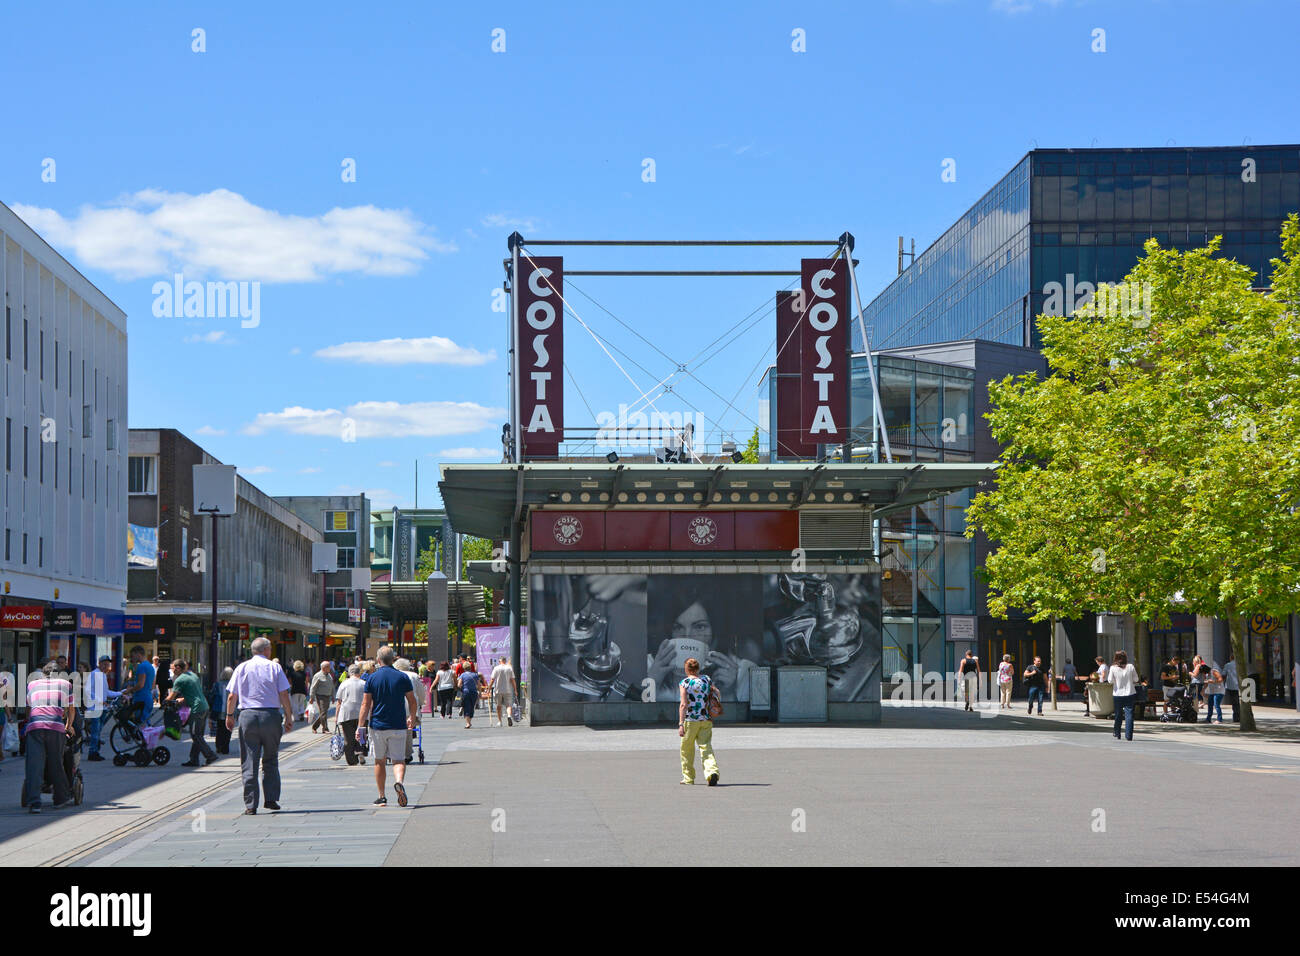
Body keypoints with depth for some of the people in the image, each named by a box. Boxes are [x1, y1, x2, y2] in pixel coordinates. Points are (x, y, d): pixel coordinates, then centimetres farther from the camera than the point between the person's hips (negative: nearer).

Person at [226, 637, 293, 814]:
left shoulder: (242, 668, 7)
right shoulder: (275, 667, 2)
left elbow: (231, 696, 3)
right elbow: (284, 695, -3)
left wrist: (229, 716, 15)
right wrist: (289, 718, 3)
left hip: (247, 715, 1)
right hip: (271, 715, -1)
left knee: (249, 762, 2)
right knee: (270, 760, 13)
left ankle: (250, 804, -1)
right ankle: (271, 798, 9)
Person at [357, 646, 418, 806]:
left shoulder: (372, 678, -2)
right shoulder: (403, 677, 0)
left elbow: (365, 704, -5)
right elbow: (413, 702, 5)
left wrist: (360, 726, -2)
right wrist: (413, 719, 22)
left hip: (377, 726, 0)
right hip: (398, 727, 0)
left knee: (379, 761, 12)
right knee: (398, 760, 1)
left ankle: (382, 797, 15)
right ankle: (399, 781, -30)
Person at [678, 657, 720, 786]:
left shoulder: (684, 683, -5)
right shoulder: (707, 681, 8)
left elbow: (683, 704, -12)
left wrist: (680, 724, -15)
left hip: (690, 721, -3)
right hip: (706, 721, 3)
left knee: (687, 749, 14)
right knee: (706, 748, 0)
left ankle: (688, 777, 23)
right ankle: (712, 771, -24)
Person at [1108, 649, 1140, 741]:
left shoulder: (1113, 668, -8)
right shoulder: (1130, 667, -5)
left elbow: (1110, 680, -6)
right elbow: (1136, 679, 2)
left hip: (1118, 695, 0)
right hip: (1130, 694, 0)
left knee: (1118, 715, 14)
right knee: (1129, 714, -1)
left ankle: (1117, 734, 24)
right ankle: (1128, 735, -8)